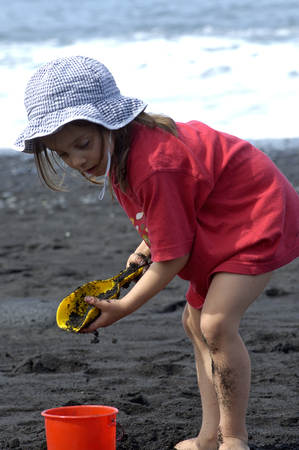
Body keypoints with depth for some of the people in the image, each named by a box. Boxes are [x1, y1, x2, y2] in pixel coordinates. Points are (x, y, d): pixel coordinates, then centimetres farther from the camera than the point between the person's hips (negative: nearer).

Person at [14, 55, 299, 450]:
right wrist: (148, 244, 3)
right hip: (221, 221, 11)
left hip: (259, 214, -11)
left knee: (216, 324, -22)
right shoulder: (119, 150, -4)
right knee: (196, 323, 13)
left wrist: (123, 308, -15)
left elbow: (172, 257, -25)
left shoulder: (153, 168, -34)